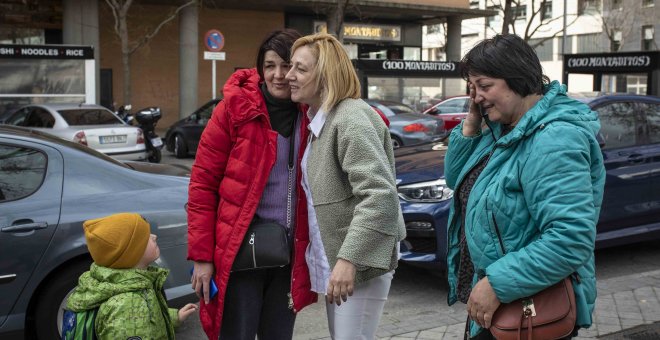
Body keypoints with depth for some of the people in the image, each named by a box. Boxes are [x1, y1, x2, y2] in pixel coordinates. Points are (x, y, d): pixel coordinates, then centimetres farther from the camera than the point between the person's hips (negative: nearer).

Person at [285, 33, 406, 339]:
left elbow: (380, 196, -28)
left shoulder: (351, 119, -19)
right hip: (333, 258, 10)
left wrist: (349, 259, -31)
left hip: (359, 259, -10)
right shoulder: (319, 120, 13)